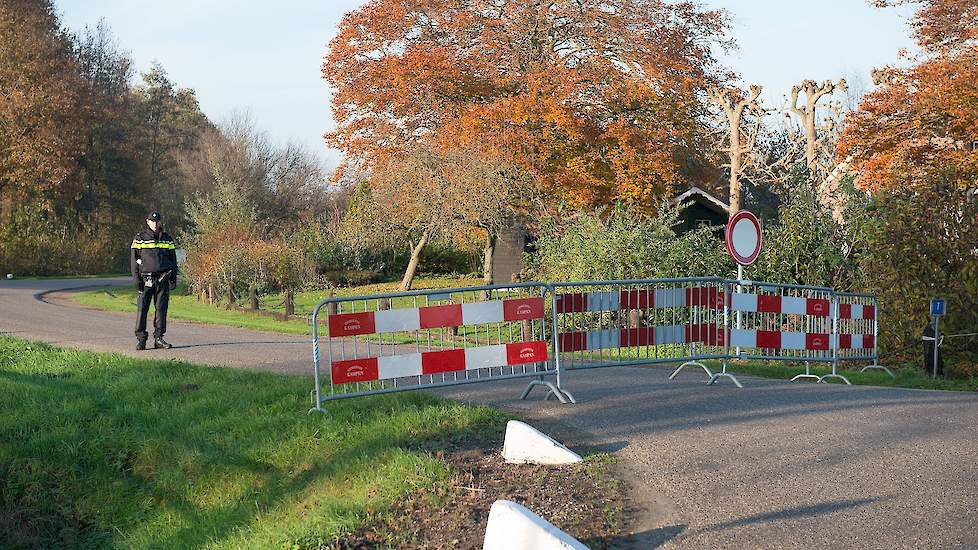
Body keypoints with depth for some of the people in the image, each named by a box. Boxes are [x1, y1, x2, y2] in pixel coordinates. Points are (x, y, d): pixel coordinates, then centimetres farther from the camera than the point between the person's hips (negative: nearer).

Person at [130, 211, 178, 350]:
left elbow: (173, 259, 16)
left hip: (163, 280, 3)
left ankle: (159, 338, 9)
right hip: (146, 279, -3)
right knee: (142, 308, -6)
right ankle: (141, 339, -3)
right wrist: (136, 277, -7)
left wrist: (173, 277, 8)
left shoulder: (167, 239, 12)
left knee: (161, 308, 2)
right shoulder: (140, 238, 3)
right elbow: (133, 258, 2)